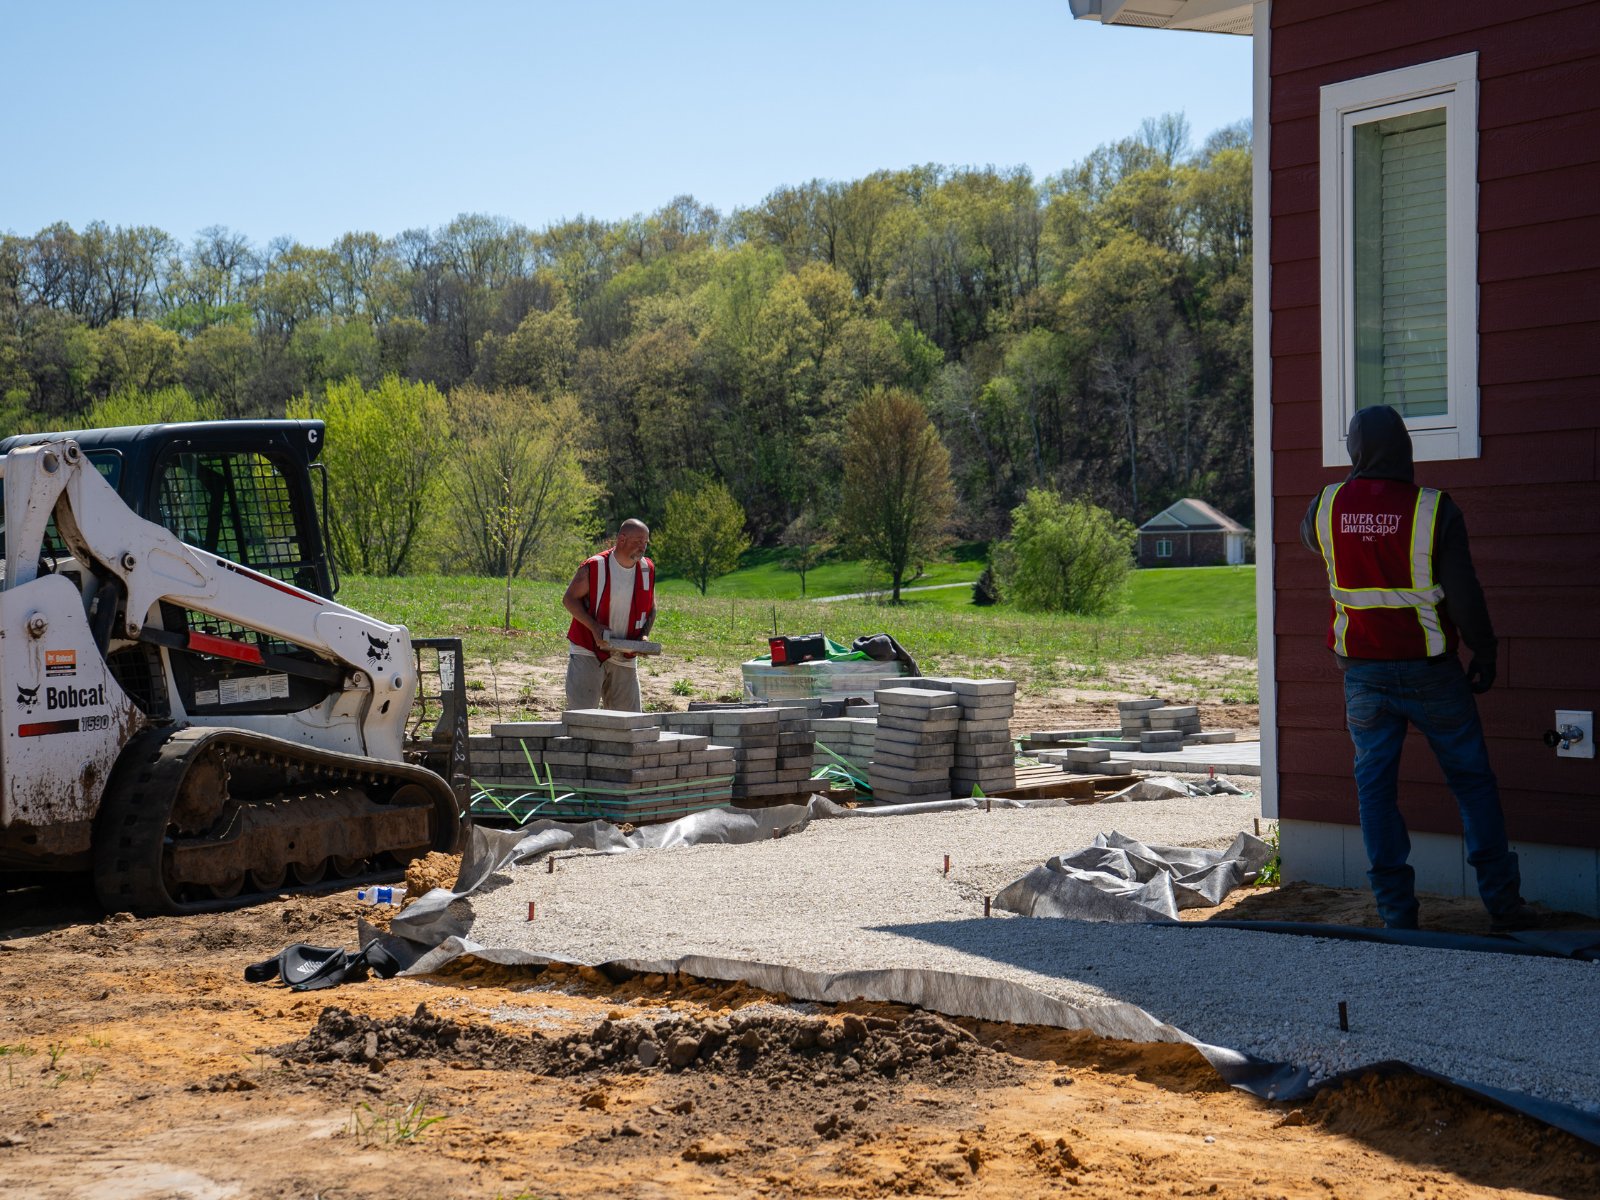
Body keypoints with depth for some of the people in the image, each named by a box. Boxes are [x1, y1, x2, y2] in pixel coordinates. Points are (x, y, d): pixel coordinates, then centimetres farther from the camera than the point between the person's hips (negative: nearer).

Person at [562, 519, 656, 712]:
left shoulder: (647, 570, 5)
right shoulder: (594, 567, -10)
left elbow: (650, 608, 16)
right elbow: (569, 599, -6)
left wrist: (644, 634, -3)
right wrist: (594, 627, -19)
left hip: (624, 658, 5)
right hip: (588, 653, -4)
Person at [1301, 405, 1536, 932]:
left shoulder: (1328, 505, -4)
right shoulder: (1435, 510, -13)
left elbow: (1309, 535, 22)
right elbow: (1463, 593, -13)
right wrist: (1484, 655, 1)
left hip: (1363, 672, 2)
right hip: (1430, 671, -2)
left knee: (1376, 789, 10)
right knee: (1472, 780, 10)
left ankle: (1397, 913, 7)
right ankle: (1503, 903, 12)